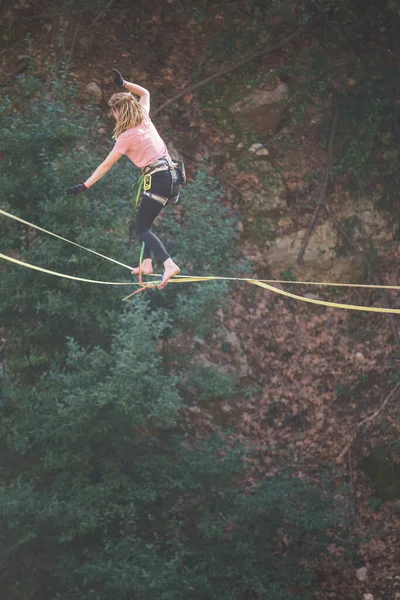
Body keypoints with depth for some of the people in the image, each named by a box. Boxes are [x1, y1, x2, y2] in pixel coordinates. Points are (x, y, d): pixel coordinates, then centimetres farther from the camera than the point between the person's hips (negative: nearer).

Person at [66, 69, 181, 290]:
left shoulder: (126, 137, -11)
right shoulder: (145, 120, 7)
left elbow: (106, 165, -9)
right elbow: (144, 93, 28)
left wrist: (84, 186, -6)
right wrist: (123, 84, 20)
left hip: (158, 180, -8)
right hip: (172, 174, 8)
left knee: (142, 228, -7)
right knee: (145, 221, 20)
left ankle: (169, 264, -26)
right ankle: (147, 263, 15)